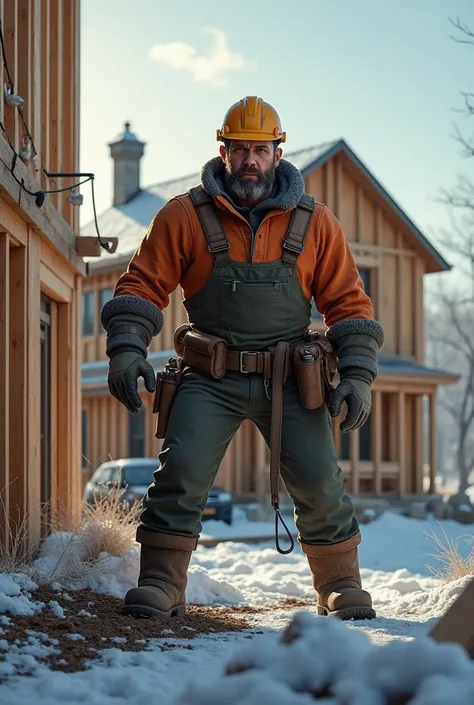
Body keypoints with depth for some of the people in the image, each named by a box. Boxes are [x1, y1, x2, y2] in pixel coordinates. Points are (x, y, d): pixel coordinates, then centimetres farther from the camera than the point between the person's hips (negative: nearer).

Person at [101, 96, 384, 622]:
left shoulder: (314, 223, 6)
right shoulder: (186, 216, 2)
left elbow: (348, 301, 10)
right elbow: (143, 283, 3)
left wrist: (357, 373, 0)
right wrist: (126, 348, -12)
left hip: (290, 380, 1)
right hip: (210, 380, -1)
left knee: (318, 482, -4)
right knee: (181, 470, -15)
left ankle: (341, 588, 16)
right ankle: (160, 585, -2)